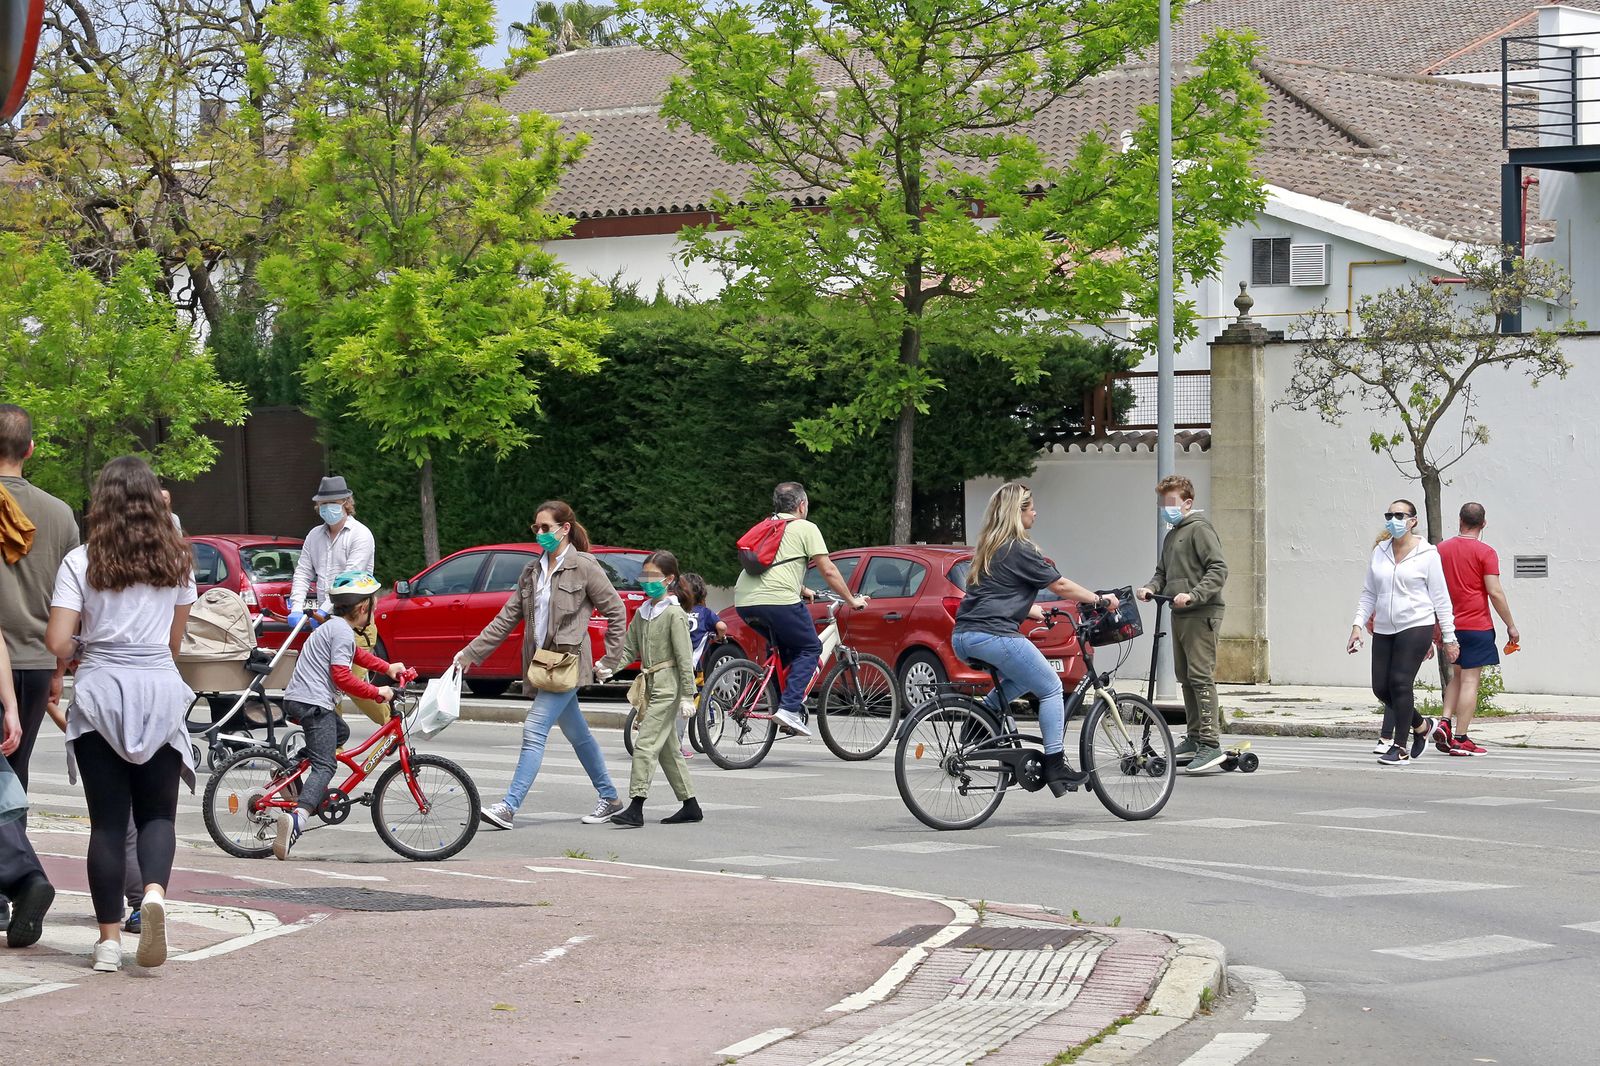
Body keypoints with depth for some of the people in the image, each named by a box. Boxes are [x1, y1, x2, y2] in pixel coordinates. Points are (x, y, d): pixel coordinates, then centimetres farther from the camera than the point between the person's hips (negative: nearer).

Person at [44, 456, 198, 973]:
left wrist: (83, 651, 12)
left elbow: (57, 642, -9)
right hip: (160, 692, 1)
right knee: (157, 812, 8)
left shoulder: (81, 562, -4)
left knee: (107, 819, 4)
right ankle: (155, 891, -21)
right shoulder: (177, 561, 4)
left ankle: (109, 939, 3)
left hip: (99, 693, -1)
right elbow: (175, 639, 11)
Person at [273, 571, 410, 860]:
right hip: (314, 704, -10)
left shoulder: (334, 626, 20)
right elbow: (341, 676, -20)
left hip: (295, 700, 10)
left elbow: (356, 654, 38)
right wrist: (377, 693, -11)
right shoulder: (342, 632, -12)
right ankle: (297, 817, -36)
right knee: (324, 766, -14)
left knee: (341, 732, 30)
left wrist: (388, 668, 35)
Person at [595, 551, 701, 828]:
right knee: (667, 748, 12)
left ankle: (636, 808, -18)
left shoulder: (674, 614, -10)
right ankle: (690, 805, 19)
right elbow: (629, 649, 14)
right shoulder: (642, 613, 13)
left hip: (668, 685, -9)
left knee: (646, 743, -15)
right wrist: (608, 667, -5)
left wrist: (687, 696, -16)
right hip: (650, 686, 9)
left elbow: (685, 657, -13)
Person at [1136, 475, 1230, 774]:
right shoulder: (1171, 536, 22)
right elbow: (1163, 572, 25)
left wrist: (1193, 595, -26)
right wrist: (1150, 588, 3)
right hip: (1180, 616, 10)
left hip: (1201, 614, -10)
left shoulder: (1199, 529, -7)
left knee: (1200, 676, -14)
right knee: (1185, 677, 11)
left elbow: (1218, 569, -16)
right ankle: (1195, 738, 18)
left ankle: (1211, 743, -17)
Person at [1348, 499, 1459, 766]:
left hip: (1416, 626, -6)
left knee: (1400, 683, -13)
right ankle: (1421, 725, 27)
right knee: (1381, 687, 3)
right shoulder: (1380, 552, 11)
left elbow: (1440, 598, -1)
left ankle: (1400, 747, -6)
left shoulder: (1427, 554, -2)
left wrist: (1449, 638, -1)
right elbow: (1368, 594, 17)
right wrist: (1358, 624, 5)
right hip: (1384, 630, 6)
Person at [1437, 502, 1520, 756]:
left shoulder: (1441, 550, 7)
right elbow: (1495, 593, -12)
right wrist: (1510, 626, -3)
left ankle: (1445, 723, 4)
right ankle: (1461, 739, -5)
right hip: (1476, 626, -5)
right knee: (1470, 680, -3)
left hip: (1450, 625, 5)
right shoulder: (1485, 553, -8)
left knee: (1457, 676, 21)